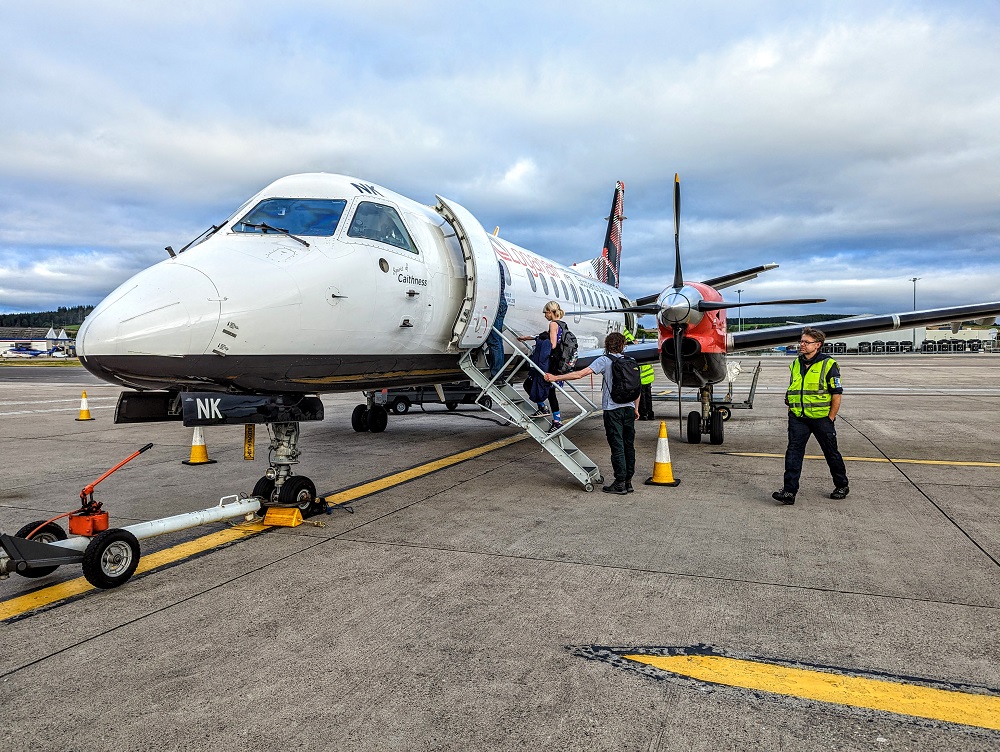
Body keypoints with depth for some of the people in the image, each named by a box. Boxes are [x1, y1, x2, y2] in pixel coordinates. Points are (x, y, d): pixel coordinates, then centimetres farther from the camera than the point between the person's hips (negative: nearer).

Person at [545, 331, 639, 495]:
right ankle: (628, 482, 17)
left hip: (613, 409, -5)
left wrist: (556, 378, -11)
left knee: (617, 446, -2)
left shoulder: (604, 361, -7)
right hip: (629, 408, 5)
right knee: (629, 445, 11)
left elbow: (580, 374, -15)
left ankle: (620, 483, 1)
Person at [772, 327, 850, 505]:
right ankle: (789, 491, -6)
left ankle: (842, 486, 32)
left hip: (821, 418, -4)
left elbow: (836, 395, -8)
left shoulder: (828, 365, -8)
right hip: (798, 418, 4)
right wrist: (791, 412, 11)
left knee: (831, 453, 11)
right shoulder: (796, 364, 9)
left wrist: (830, 419, -9)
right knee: (793, 452, -6)